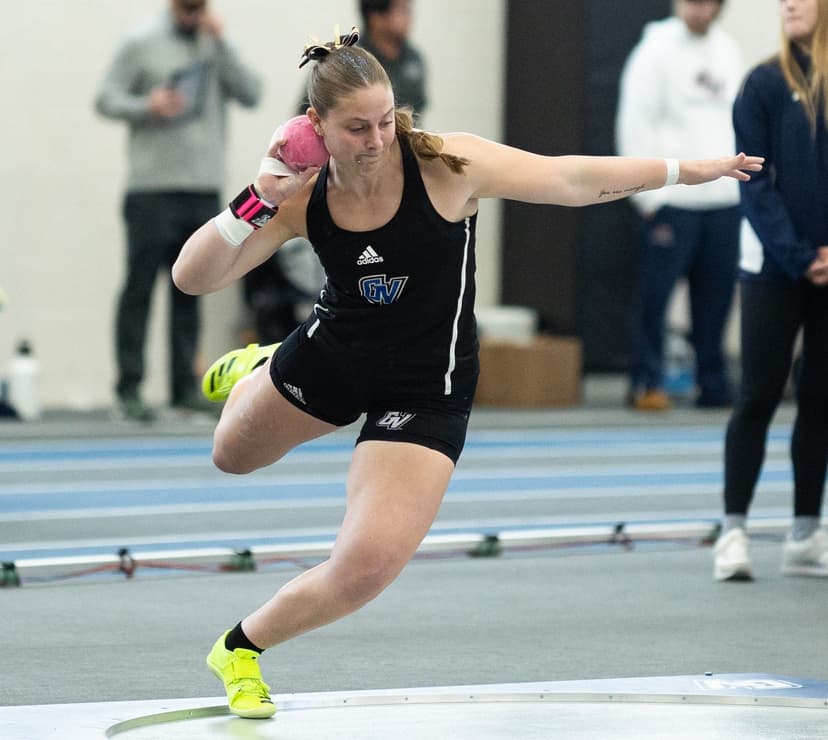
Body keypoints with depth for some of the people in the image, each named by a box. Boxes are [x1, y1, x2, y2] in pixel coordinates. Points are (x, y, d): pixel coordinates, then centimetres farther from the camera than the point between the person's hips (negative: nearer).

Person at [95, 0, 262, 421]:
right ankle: (129, 389, -1)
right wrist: (147, 106, -17)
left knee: (189, 292, 7)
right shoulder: (142, 45, 2)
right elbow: (106, 98, 0)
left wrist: (221, 44, -8)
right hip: (152, 187, -4)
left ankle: (185, 387, 12)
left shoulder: (217, 45, 12)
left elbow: (250, 95, 1)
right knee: (140, 287, -4)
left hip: (204, 188, 4)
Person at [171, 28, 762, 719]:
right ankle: (259, 368, 64)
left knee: (367, 567, -17)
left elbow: (574, 178, -19)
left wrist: (689, 169, -20)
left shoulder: (446, 164, -26)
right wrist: (257, 200, -33)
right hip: (332, 354, 3)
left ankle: (242, 649, 10)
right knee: (233, 453, 29)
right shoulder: (302, 197, -18)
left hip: (425, 390, -3)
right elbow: (193, 277, -20)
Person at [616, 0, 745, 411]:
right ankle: (647, 382, 4)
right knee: (656, 292, -4)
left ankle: (713, 381, 12)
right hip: (672, 198, -5)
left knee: (717, 293, 5)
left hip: (724, 197, 5)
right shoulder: (656, 50, -4)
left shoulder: (727, 49, 14)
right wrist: (649, 195, -9)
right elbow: (635, 126, -6)